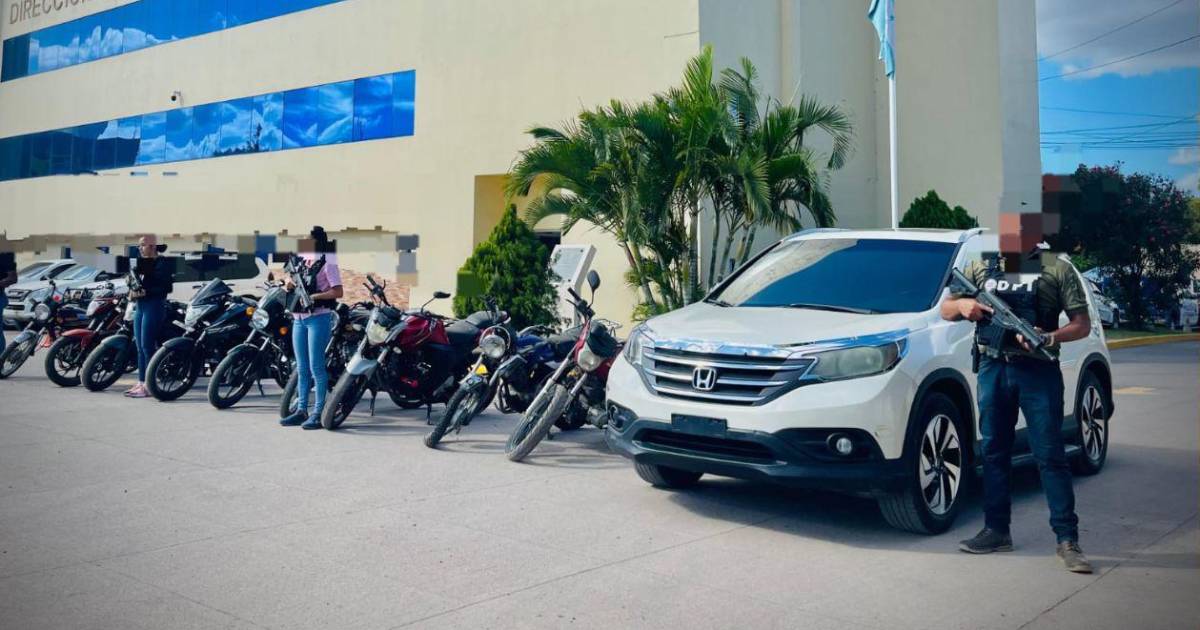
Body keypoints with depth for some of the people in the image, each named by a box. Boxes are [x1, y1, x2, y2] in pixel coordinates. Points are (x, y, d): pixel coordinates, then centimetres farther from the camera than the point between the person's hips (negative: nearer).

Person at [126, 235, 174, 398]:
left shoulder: (162, 263, -7)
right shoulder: (141, 263, 17)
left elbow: (166, 287, -16)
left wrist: (146, 292, -22)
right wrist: (132, 292, 2)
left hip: (154, 306, -8)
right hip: (140, 306, 8)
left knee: (147, 346, -9)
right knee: (140, 347, 10)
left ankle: (149, 385, -6)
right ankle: (141, 383, 15)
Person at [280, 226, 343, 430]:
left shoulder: (326, 261, -7)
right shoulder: (300, 259, 14)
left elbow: (337, 291, -12)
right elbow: (290, 281, 23)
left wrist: (314, 296, -21)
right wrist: (289, 283, 0)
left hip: (318, 318, -7)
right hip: (298, 318, 7)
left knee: (316, 367, -6)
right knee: (302, 368, 11)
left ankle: (318, 413, -2)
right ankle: (301, 410, 17)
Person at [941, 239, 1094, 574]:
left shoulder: (1057, 269, 4)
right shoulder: (980, 268, 13)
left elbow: (1082, 324, 1)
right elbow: (946, 310, 16)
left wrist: (1049, 338, -18)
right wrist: (962, 305, -7)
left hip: (1039, 372, -3)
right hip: (993, 369, 4)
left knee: (1051, 455, -4)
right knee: (994, 452, 8)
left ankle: (1068, 540, 1)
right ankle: (996, 530, 18)